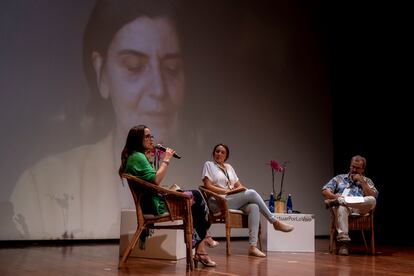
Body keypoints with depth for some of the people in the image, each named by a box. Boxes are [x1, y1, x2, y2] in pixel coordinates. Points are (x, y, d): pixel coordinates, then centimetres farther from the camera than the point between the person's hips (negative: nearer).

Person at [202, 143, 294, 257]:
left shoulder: (228, 167, 25)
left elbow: (239, 185, 22)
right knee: (251, 193, -25)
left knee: (254, 207, -27)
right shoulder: (209, 165, 8)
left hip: (235, 202, 6)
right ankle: (275, 222, -16)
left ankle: (253, 246, -36)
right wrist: (227, 191, -12)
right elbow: (207, 186, -5)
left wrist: (239, 188, -3)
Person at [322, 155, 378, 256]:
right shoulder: (339, 178, 25)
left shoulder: (367, 181, 25)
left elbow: (373, 196, 6)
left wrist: (362, 182, 3)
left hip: (359, 209, 1)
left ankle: (336, 202, -33)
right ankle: (343, 242, -50)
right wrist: (335, 196, -9)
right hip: (343, 205, -1)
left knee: (372, 200, -33)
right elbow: (325, 191, 12)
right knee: (341, 208, -40)